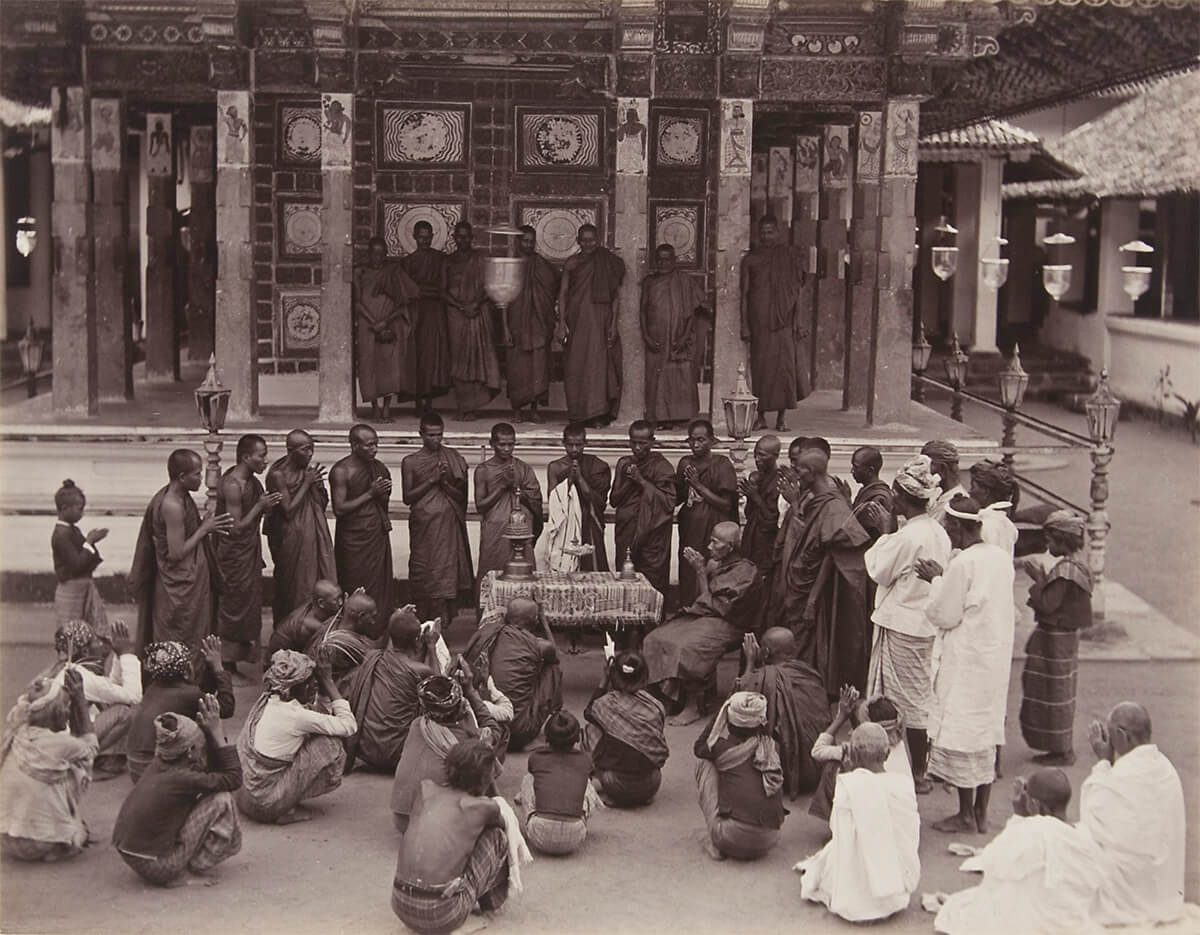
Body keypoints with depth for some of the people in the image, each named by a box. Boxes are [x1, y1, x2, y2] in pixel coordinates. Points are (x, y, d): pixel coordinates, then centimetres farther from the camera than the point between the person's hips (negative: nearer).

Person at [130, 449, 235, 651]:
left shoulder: (179, 496, 3)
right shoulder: (173, 505, -26)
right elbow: (177, 553, -25)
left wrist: (205, 525, 0)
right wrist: (204, 529, -17)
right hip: (180, 587, -10)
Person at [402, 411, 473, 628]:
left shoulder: (453, 459, 6)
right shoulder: (410, 462, 4)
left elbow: (461, 496, 5)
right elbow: (407, 498, -1)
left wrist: (445, 482, -13)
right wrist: (431, 480, -10)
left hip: (448, 526, 1)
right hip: (423, 526, -1)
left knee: (447, 575, -2)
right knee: (423, 577, -1)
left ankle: (443, 626, 4)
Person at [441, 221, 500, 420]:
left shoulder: (479, 258, 4)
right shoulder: (448, 261, 11)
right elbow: (443, 291, 5)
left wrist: (477, 303, -18)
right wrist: (462, 306, -9)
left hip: (478, 312, -2)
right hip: (455, 313, 2)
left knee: (476, 355, -8)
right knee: (458, 358, 0)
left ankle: (470, 407, -4)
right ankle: (464, 407, 3)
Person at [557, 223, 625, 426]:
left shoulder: (607, 262, 5)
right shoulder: (572, 263, 6)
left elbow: (615, 295, 5)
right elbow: (562, 293, 5)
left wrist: (613, 323, -2)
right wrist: (562, 323, -4)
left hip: (600, 321, -1)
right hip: (577, 320, 1)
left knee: (598, 363, -7)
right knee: (576, 365, 0)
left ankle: (598, 413, -4)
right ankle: (579, 412, 6)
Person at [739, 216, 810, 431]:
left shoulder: (791, 256, 6)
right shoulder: (750, 259, 8)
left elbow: (799, 290, 4)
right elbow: (744, 294, 8)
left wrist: (801, 322, -3)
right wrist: (744, 325, 1)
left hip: (785, 319, -1)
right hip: (759, 321, 1)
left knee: (784, 365, -4)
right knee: (760, 365, -1)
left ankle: (782, 415, 2)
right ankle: (760, 416, 4)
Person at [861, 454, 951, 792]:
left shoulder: (907, 536, -22)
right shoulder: (938, 532, 4)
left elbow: (879, 571, -11)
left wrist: (884, 531, -5)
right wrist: (889, 529, 8)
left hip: (902, 624, -8)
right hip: (927, 622, 8)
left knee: (909, 700, 1)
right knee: (922, 696, 16)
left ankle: (917, 774, 9)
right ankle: (921, 769, 24)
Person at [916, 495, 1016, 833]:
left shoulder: (962, 563, -18)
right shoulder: (1001, 557, 6)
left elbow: (945, 615, -13)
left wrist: (937, 581, 1)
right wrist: (944, 579, 12)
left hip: (967, 660, -8)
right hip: (996, 657, 8)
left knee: (961, 732, 2)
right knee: (987, 731, 14)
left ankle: (966, 814, 9)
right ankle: (981, 812, 20)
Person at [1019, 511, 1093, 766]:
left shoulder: (1064, 569, -23)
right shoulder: (1077, 564, 8)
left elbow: (1048, 605, -23)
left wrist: (1039, 579, -13)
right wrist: (1043, 581, 6)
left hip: (1055, 639, -10)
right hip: (1066, 634, 10)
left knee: (1055, 693, 0)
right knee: (1061, 693, 16)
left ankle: (1062, 751, 7)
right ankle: (1064, 747, 24)